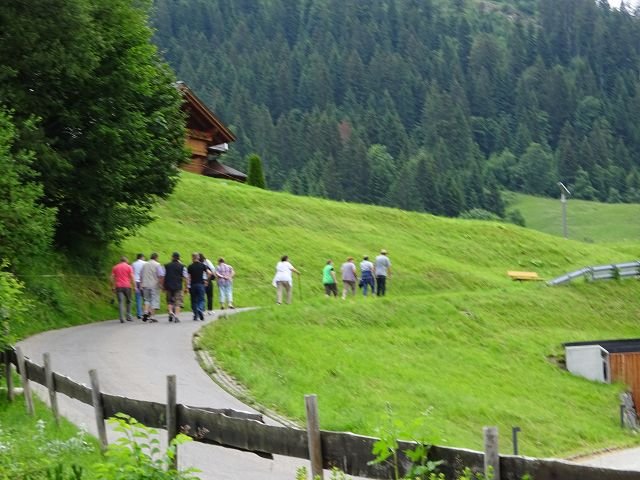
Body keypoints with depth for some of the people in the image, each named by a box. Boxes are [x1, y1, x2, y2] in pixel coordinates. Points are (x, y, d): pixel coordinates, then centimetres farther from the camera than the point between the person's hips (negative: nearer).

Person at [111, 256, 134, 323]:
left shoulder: (115, 267, 10)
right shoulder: (129, 267, 2)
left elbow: (112, 278, 7)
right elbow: (132, 277, -4)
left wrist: (113, 287, 13)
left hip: (118, 287, 2)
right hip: (127, 286, -1)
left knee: (120, 302, -3)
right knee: (128, 301, 13)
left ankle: (122, 318, -13)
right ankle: (128, 316, 12)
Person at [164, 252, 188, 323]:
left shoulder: (166, 266, 6)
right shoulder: (182, 266, -1)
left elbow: (163, 276, 6)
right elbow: (185, 278, -3)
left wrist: (163, 286, 14)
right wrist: (186, 287, 4)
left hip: (168, 286, 2)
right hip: (178, 287, -2)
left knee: (169, 301, 16)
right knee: (178, 302, 2)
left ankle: (170, 311, -6)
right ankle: (176, 316, -8)